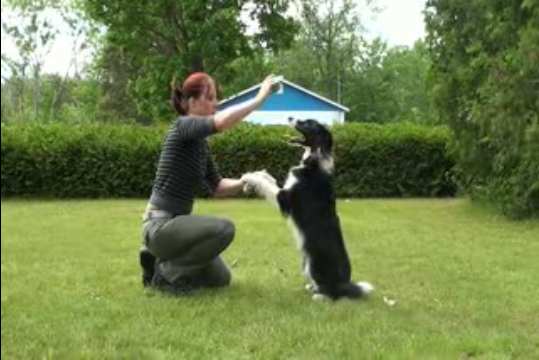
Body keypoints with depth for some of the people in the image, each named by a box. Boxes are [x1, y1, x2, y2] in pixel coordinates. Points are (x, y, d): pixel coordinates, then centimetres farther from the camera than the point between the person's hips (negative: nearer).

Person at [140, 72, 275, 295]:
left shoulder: (200, 142, 11)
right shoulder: (183, 126, -16)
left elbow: (217, 187, 12)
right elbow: (221, 122, -37)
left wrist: (245, 182, -6)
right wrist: (260, 98, -29)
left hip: (175, 223, 9)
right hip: (160, 226, -9)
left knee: (220, 278, 16)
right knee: (223, 228, -28)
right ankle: (165, 272, -10)